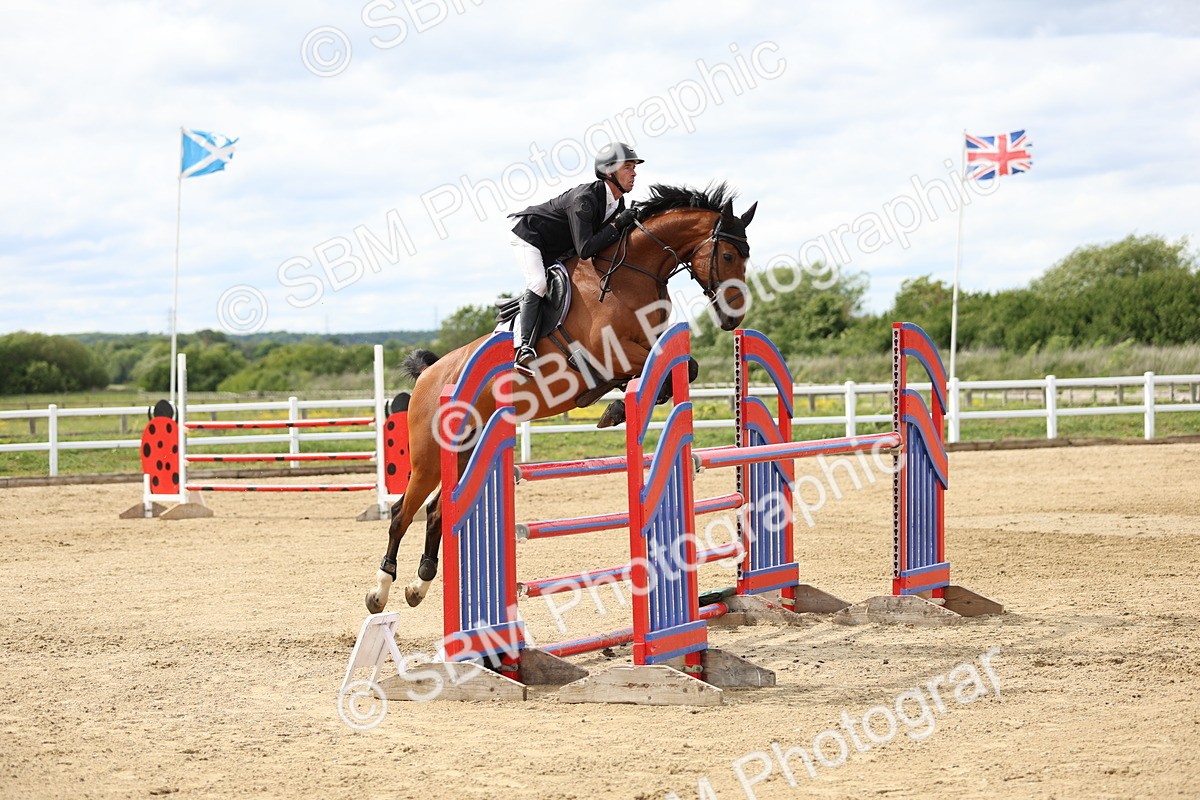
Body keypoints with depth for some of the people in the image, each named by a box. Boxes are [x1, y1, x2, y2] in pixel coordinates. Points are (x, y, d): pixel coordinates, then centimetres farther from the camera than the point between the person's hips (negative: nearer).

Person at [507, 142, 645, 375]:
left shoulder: (618, 203, -6)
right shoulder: (584, 199, -33)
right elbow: (585, 249, -38)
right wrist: (617, 225, -35)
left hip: (555, 253, 9)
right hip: (528, 235, -9)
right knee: (538, 285, -28)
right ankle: (524, 348, -29)